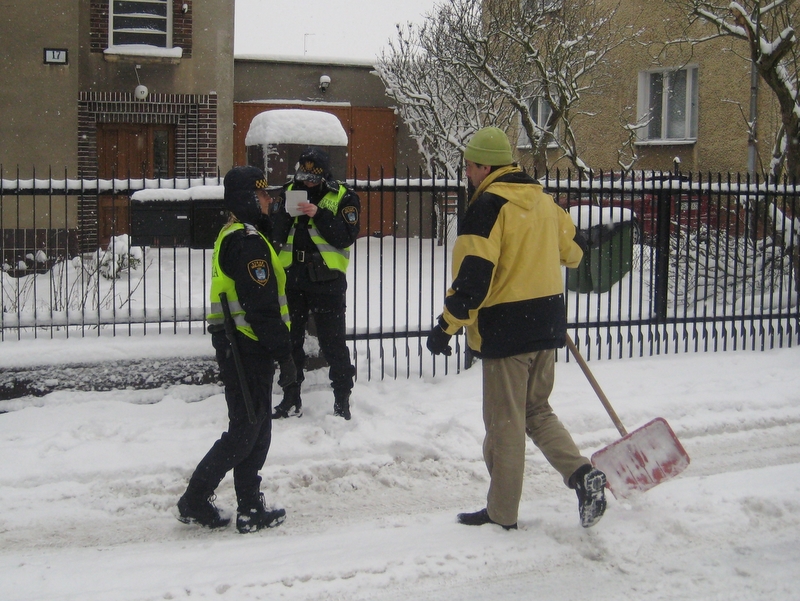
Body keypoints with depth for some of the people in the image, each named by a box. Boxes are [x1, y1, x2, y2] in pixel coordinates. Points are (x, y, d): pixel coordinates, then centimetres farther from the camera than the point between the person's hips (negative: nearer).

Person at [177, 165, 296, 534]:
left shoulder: (231, 235, 16)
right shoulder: (249, 241, -17)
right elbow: (262, 306, -22)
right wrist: (283, 353, -18)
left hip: (234, 346, 10)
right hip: (249, 348, -10)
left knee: (255, 431, 13)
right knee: (246, 431, -2)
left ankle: (251, 511, 18)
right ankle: (195, 500, 7)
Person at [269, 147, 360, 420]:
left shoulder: (344, 197, -3)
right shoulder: (290, 192, 9)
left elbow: (346, 237, -14)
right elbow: (276, 235, 4)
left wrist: (318, 214, -23)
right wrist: (284, 212, -15)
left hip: (327, 281, -4)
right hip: (292, 279, 4)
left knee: (332, 342, 0)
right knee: (290, 340, 12)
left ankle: (342, 400, 12)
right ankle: (291, 400, 24)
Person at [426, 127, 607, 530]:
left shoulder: (489, 205, -13)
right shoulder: (542, 200, 11)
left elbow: (473, 274, -20)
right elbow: (574, 247, 23)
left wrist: (446, 325, -15)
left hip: (506, 329, -8)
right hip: (547, 323, 8)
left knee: (505, 424, 2)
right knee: (537, 412, 20)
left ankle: (501, 514, 12)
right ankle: (582, 474, 2)